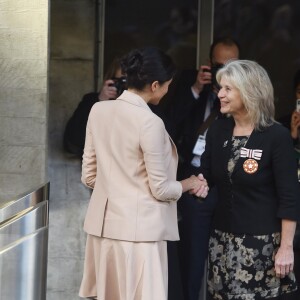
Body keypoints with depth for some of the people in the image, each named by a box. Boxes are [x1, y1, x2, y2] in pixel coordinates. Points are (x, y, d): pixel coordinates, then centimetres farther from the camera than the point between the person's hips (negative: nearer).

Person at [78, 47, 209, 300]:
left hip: (104, 224, 7)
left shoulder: (98, 110, 2)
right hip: (138, 228, -7)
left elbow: (89, 176, 9)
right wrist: (189, 184, 7)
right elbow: (160, 189, -11)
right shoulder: (150, 122, -17)